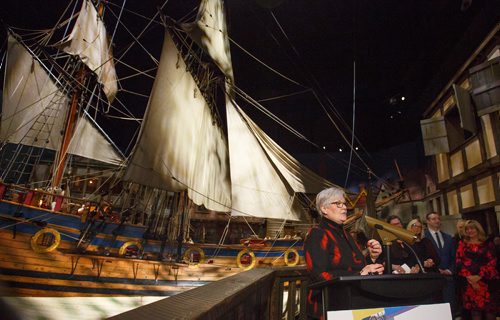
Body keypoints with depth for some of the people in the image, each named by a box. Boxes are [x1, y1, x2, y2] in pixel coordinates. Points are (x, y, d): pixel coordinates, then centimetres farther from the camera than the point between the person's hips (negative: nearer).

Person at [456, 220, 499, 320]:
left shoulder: (487, 244, 8)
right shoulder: (463, 244, 10)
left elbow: (492, 262, -2)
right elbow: (459, 263, 3)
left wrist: (479, 276, -12)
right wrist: (469, 277, -10)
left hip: (486, 280, 0)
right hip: (469, 282, 0)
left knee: (489, 309, -2)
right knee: (475, 309, -1)